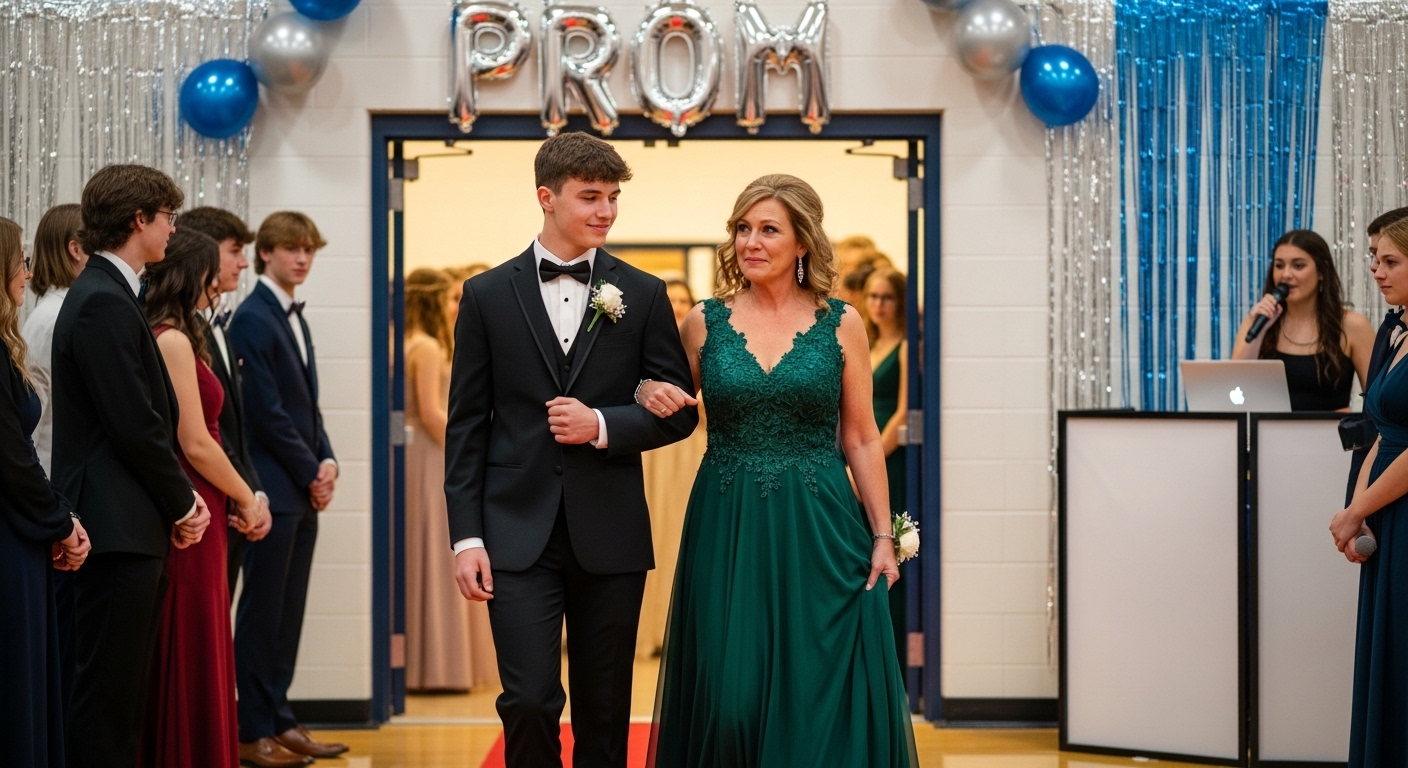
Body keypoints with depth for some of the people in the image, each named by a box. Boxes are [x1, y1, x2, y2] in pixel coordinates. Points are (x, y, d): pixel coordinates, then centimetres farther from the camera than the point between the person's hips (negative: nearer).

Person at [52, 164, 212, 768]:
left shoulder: (108, 294, 16)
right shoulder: (105, 303, -15)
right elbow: (136, 427, -19)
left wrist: (180, 497, 7)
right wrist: (183, 503, -7)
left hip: (132, 529, 10)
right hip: (118, 531, -10)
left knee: (122, 690, 14)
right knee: (108, 692, -4)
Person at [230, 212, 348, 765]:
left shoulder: (294, 317, 16)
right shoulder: (252, 319, -11)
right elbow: (267, 411, -16)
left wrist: (327, 461, 4)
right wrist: (311, 472, -9)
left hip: (305, 489, 8)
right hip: (274, 489, -8)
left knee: (288, 611, 11)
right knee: (262, 611, -3)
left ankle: (279, 719, 17)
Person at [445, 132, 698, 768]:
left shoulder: (644, 296, 5)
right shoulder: (488, 295, 4)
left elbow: (679, 411, 5)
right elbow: (466, 425, 3)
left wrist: (603, 425, -13)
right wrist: (466, 537, -3)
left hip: (610, 536, 1)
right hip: (519, 535, -1)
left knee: (604, 713, 8)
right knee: (529, 702, -7)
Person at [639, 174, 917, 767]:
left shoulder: (841, 324, 2)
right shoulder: (705, 322, 3)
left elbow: (861, 439, 4)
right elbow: (666, 406, 13)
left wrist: (883, 536, 0)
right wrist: (651, 397, -10)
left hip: (818, 531, -1)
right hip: (728, 530, 1)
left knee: (822, 692, 1)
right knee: (728, 693, 1)